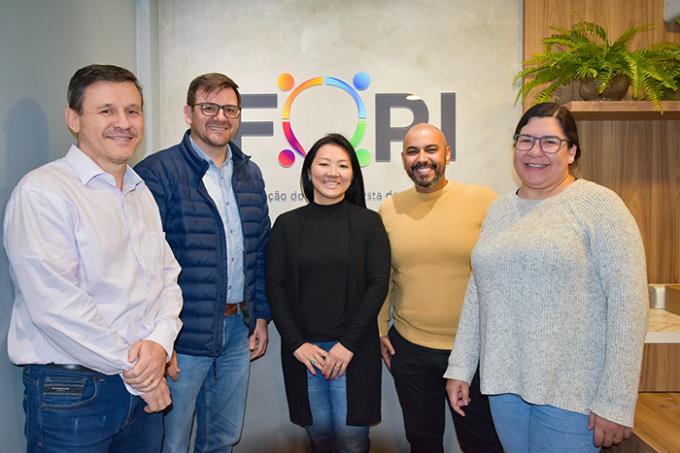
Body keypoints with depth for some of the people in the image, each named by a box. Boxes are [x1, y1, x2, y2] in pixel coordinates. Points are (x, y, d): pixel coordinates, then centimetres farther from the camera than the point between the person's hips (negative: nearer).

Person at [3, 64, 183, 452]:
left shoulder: (142, 193, 10)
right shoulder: (42, 192, -13)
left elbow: (168, 275, 8)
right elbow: (55, 306, -20)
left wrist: (160, 341, -9)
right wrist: (133, 370, -13)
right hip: (70, 392, -6)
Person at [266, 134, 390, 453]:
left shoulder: (369, 223, 0)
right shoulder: (287, 224, 3)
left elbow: (378, 284, -5)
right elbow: (275, 286, 1)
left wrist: (348, 343, -10)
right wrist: (297, 343, -7)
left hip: (354, 348, -1)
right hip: (302, 349, 1)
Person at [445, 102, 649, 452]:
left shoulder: (598, 204, -8)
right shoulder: (499, 210, 8)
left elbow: (628, 302, -13)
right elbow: (477, 293, 10)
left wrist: (616, 402, -15)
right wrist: (460, 368, 7)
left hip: (572, 392, -5)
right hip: (503, 383, 5)